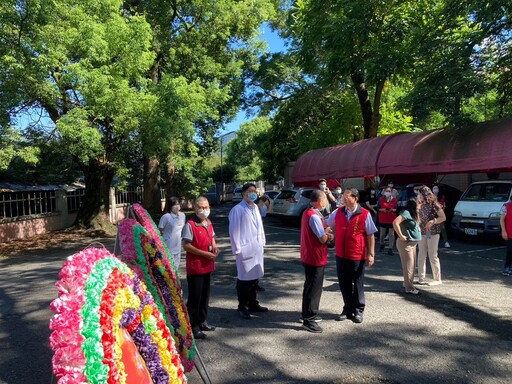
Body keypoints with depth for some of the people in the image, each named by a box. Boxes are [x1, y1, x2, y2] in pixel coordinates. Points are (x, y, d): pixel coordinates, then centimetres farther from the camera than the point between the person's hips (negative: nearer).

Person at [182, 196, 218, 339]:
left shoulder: (208, 223, 9)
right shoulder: (190, 225, -15)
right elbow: (186, 246, -18)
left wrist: (214, 247, 1)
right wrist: (205, 254, -21)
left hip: (208, 266, 8)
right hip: (195, 267, -8)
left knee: (205, 296, 18)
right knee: (194, 298, 2)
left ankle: (203, 322, 33)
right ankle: (193, 327, 13)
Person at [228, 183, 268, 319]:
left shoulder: (256, 208, 12)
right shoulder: (237, 209, -11)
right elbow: (234, 231, -12)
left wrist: (262, 242, 12)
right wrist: (237, 249, -13)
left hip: (257, 248, 7)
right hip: (245, 249, -7)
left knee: (255, 277, 15)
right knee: (244, 278, 3)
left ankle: (253, 304, 29)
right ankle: (242, 307, 17)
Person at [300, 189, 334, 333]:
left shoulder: (307, 212, 8)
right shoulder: (314, 216, -23)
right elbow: (323, 239, -20)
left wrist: (326, 233, -5)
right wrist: (328, 233, 1)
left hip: (308, 256, 10)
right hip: (315, 258, -10)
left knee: (310, 286, 21)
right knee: (314, 288, 0)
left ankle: (308, 314, 33)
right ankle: (309, 320, 9)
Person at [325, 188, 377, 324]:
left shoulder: (365, 214, -10)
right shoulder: (338, 212, 2)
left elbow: (370, 235, -5)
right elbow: (325, 224, 12)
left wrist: (371, 253, -7)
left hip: (358, 256, -4)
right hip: (341, 255, 4)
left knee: (358, 284, 11)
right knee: (344, 284, 14)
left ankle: (358, 310, 27)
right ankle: (348, 309, 30)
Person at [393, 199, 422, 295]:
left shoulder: (412, 214, 13)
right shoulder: (406, 213, -16)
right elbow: (395, 222, -29)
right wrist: (401, 236, -26)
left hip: (412, 243, 10)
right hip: (406, 243, -10)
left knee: (412, 265, 16)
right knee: (408, 265, -6)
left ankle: (408, 283, 29)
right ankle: (409, 288, -1)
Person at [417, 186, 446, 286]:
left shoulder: (434, 204, -10)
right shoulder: (421, 205, 9)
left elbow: (443, 217, -9)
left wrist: (433, 221, -22)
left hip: (432, 233, -6)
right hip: (422, 233, 6)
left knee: (433, 256, -1)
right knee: (421, 256, 7)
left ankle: (437, 279, 10)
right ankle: (421, 278, 15)